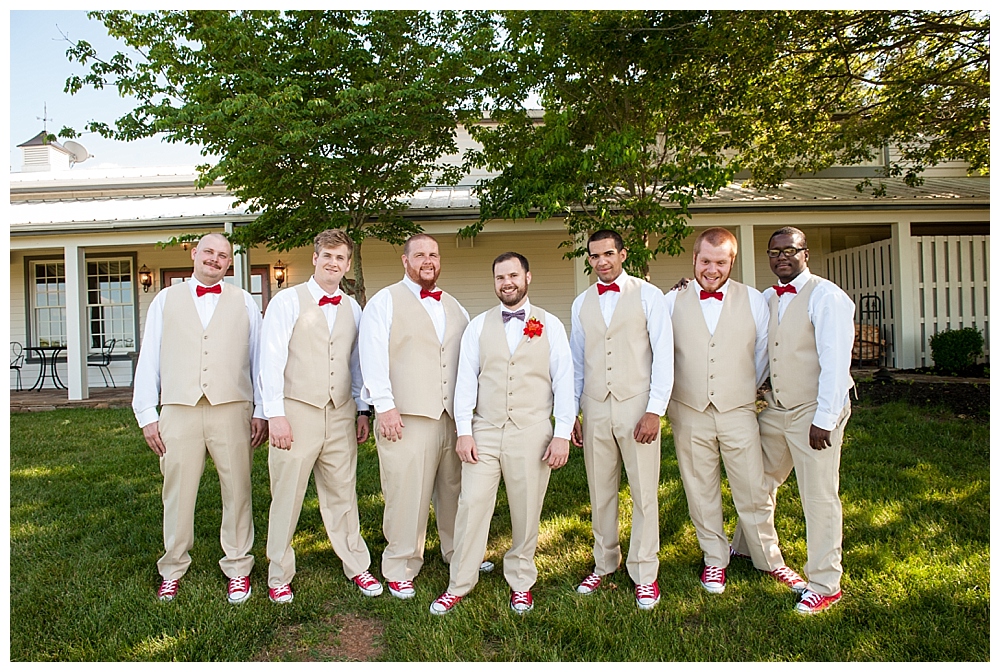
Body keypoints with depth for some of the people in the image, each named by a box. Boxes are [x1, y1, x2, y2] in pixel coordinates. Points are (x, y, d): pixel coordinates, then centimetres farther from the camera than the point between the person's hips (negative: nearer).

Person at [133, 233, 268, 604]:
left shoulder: (244, 302, 12)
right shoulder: (166, 300, 13)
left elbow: (259, 359, 8)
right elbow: (148, 360, 10)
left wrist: (261, 412, 2)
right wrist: (146, 414, 4)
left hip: (232, 410, 0)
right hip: (179, 410, 1)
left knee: (237, 491, 5)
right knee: (177, 493, 7)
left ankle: (238, 567, 20)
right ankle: (172, 569, 25)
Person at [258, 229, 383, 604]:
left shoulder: (352, 309, 11)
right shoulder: (288, 301, -2)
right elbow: (271, 360, -6)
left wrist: (362, 410, 12)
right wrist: (275, 414, -11)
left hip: (340, 415, 3)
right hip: (297, 411, -3)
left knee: (343, 494, 10)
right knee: (287, 496, 6)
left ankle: (357, 567, 25)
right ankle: (279, 576, 23)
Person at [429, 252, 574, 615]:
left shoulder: (550, 325, 5)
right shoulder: (478, 326, 8)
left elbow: (564, 381, 1)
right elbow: (466, 379, 5)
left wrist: (562, 433, -6)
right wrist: (463, 431, -3)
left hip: (532, 434, -1)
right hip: (484, 432, 1)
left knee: (526, 512, 8)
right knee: (472, 506, 0)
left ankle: (520, 583, 27)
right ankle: (459, 585, 15)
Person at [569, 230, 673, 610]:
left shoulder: (647, 296, 0)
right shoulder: (581, 303, 11)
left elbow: (664, 355, -4)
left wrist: (655, 410, -11)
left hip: (636, 407, -3)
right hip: (595, 410, 3)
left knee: (644, 493, 3)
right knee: (600, 493, 10)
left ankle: (644, 574, 17)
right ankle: (604, 564, 27)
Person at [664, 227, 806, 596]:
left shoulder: (753, 300, 3)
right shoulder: (672, 301, 2)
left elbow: (762, 352, 10)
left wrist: (745, 391, 14)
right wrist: (668, 397, 8)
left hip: (738, 412, 0)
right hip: (688, 413, 0)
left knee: (753, 492, 6)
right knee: (700, 492, 11)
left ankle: (770, 560, 27)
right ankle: (715, 559, 29)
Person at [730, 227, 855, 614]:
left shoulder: (826, 296, -11)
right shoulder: (765, 300, 9)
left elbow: (835, 361, -16)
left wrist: (825, 419, -19)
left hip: (813, 412, -6)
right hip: (774, 409, 7)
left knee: (819, 497, 2)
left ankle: (825, 586, 16)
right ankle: (744, 550, 38)